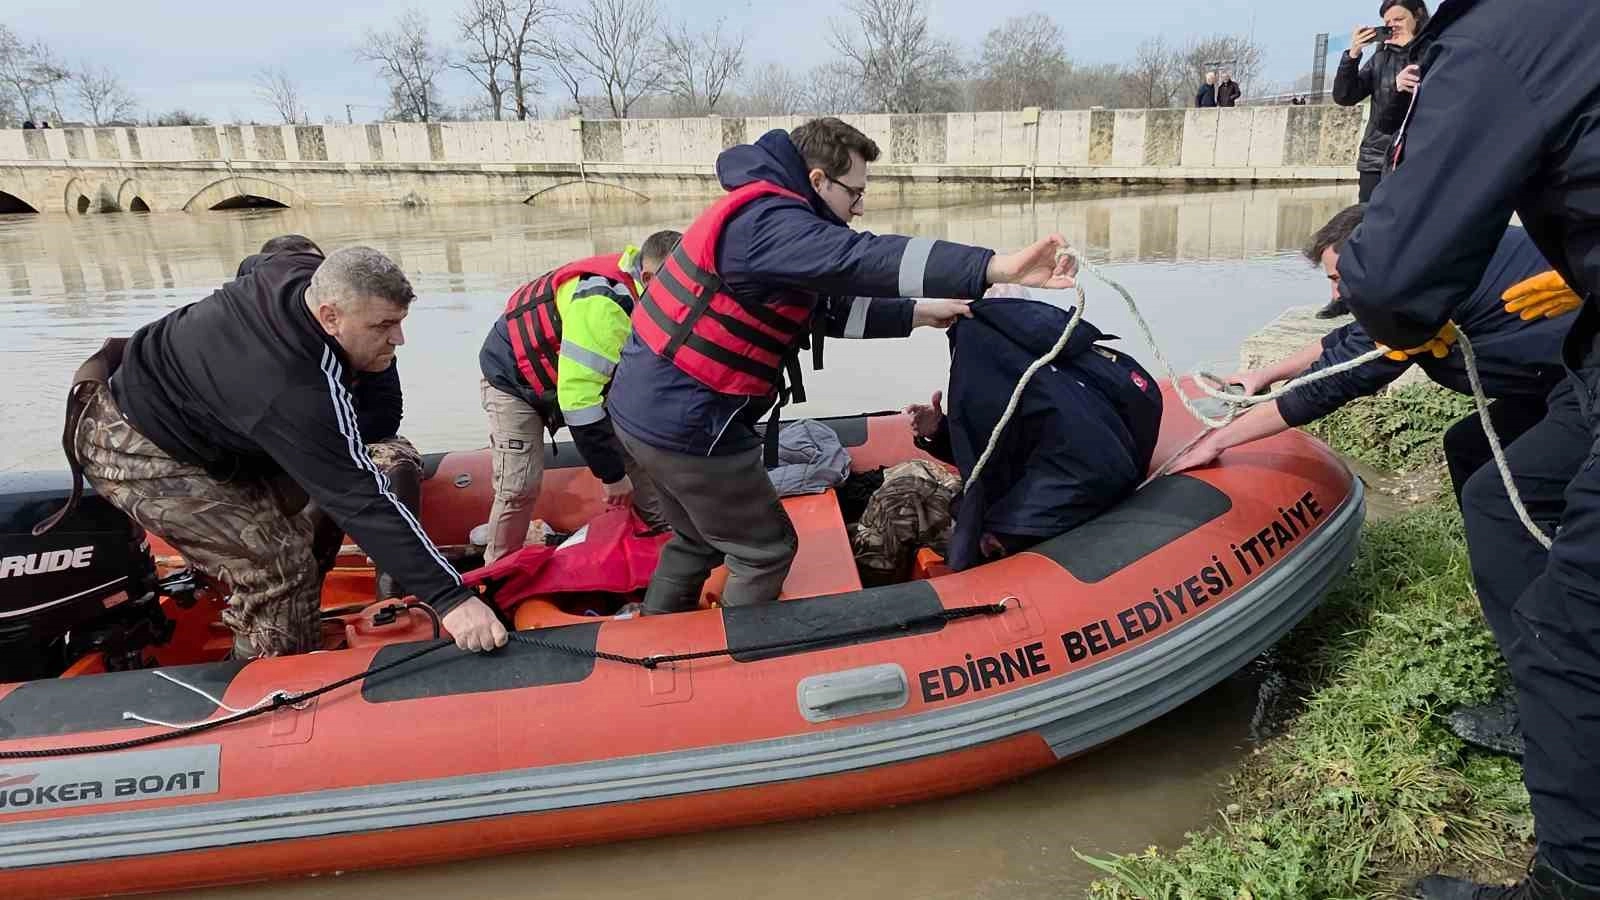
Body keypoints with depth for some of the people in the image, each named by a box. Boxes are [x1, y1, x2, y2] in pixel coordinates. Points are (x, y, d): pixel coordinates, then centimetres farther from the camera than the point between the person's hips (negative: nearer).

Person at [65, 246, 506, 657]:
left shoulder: (303, 271, -12)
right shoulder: (294, 394, -38)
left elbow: (252, 267, 14)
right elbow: (360, 499, -40)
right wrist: (449, 597, -42)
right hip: (134, 453, -10)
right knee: (279, 567, -15)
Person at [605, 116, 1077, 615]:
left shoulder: (760, 216, 14)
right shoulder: (769, 223, -20)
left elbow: (829, 308, 15)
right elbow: (864, 259, -37)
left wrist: (919, 312, 8)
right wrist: (997, 267, -45)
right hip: (687, 424, -10)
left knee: (699, 538, 26)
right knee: (766, 549, 6)